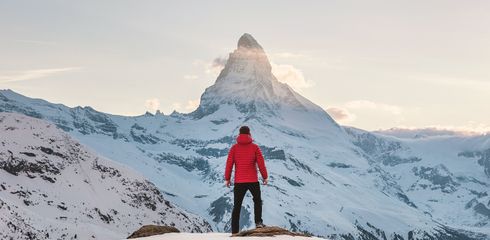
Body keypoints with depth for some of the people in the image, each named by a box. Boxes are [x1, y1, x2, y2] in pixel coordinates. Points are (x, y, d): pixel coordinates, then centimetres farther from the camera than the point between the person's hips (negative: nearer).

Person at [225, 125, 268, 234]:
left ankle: (234, 231, 3)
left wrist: (227, 178, 6)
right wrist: (265, 177, 7)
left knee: (237, 206, 7)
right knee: (257, 201, 21)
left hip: (239, 182, 1)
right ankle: (258, 222, 5)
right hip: (253, 181, -1)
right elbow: (261, 163, -3)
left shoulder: (234, 148, 0)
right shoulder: (254, 147, -2)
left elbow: (229, 164, -2)